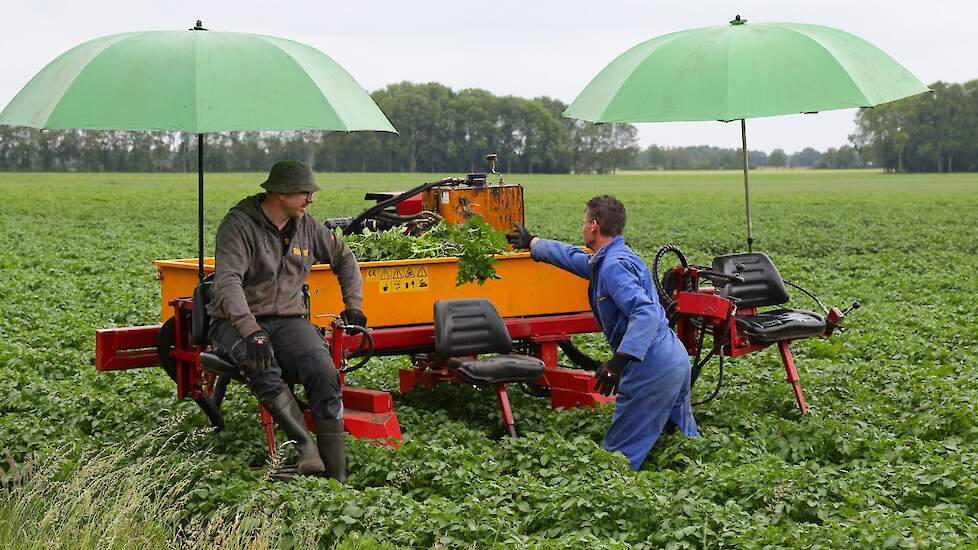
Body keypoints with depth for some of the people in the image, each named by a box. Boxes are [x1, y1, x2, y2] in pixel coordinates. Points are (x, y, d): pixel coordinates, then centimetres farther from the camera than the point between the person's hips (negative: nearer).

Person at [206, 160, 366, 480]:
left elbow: (344, 259, 26)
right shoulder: (239, 225, -12)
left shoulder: (306, 226, 9)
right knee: (264, 371, -38)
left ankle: (336, 476, -26)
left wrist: (353, 305, 15)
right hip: (238, 322, -4)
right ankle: (306, 450, -38)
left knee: (324, 372, -24)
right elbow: (228, 282, -25)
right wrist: (252, 332, -38)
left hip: (288, 319, 4)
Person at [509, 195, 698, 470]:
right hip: (676, 357, 10)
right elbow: (574, 257, 35)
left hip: (651, 367, -10)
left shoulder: (614, 266, -16)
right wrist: (532, 242, 47)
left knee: (619, 455, -5)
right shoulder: (607, 260, 16)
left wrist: (620, 360, -38)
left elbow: (646, 312, -30)